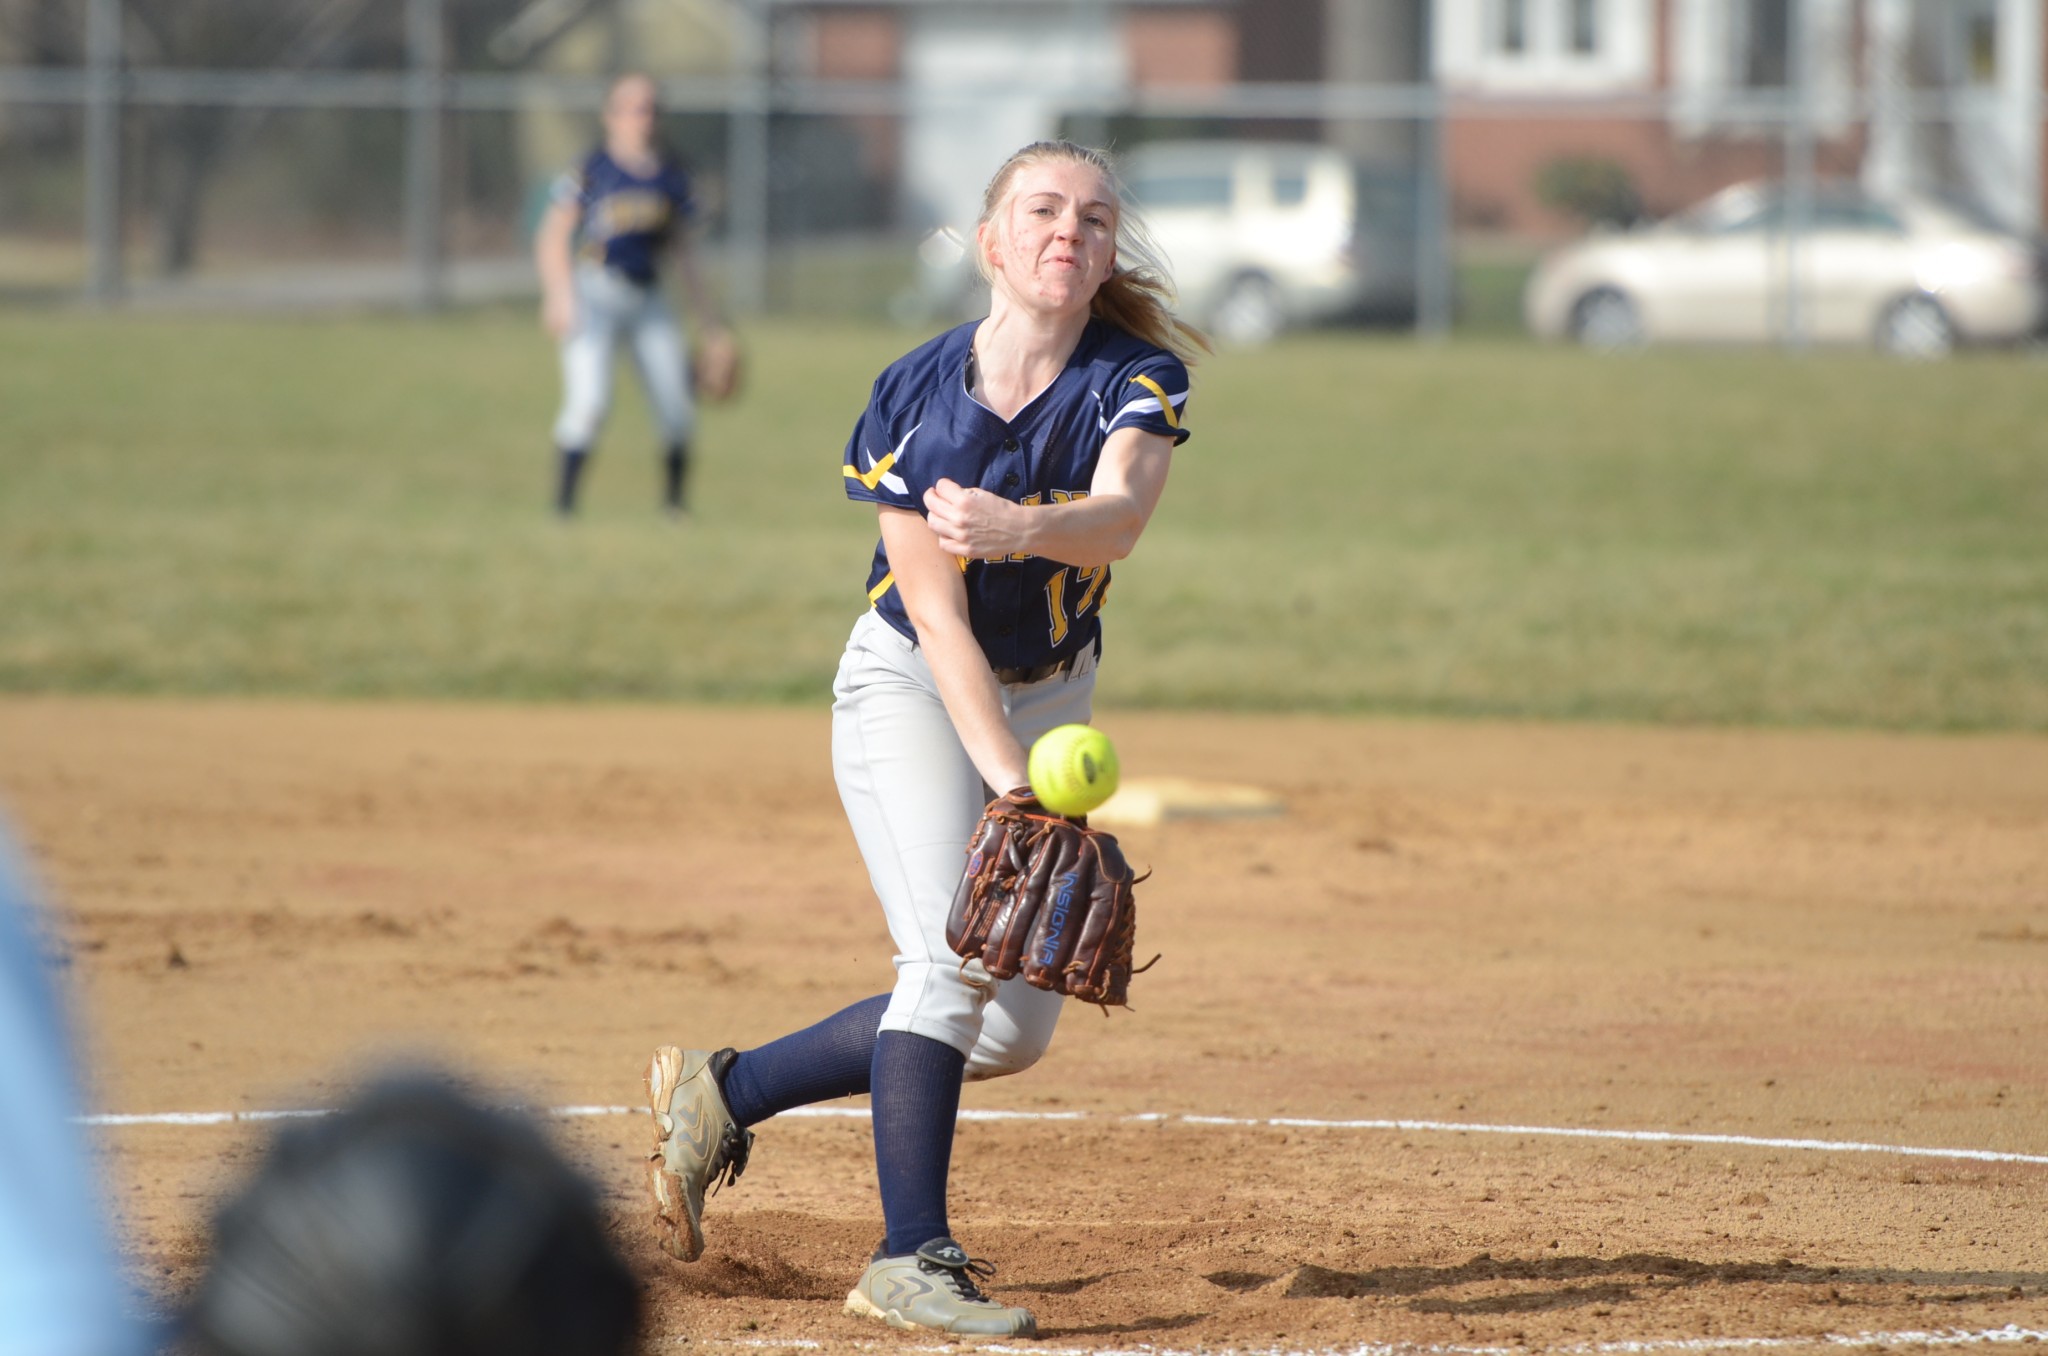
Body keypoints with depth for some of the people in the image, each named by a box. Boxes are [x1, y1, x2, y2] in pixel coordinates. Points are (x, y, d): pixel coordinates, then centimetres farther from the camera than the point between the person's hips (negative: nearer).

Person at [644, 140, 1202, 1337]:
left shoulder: (1140, 381, -14)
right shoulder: (917, 400, -19)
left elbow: (1121, 515, -35)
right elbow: (940, 619, -22)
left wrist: (1020, 529, -57)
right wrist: (1007, 778, -32)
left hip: (1048, 699, 4)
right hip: (913, 688, -4)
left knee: (1013, 1030, 5)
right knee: (958, 952, -23)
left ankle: (725, 1092, 19)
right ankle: (910, 1261, -20)